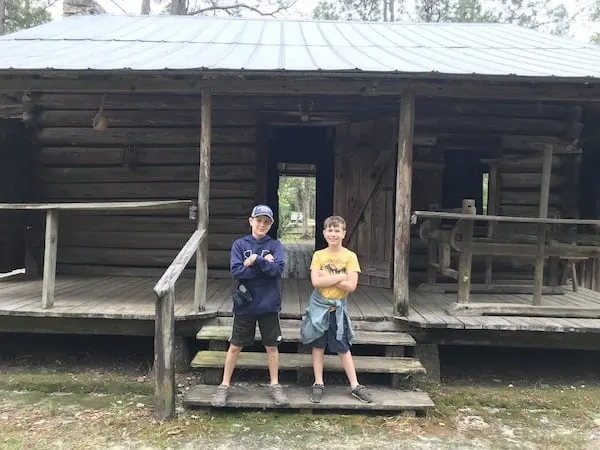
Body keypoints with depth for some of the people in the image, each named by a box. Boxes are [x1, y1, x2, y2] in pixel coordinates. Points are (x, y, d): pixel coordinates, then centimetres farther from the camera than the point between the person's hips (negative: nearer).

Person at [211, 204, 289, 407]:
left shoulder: (275, 245, 0)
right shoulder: (239, 244, -2)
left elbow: (278, 269, -15)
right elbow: (236, 271, -14)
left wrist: (255, 260, -19)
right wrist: (265, 265, -15)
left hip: (269, 305, 0)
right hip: (245, 304, 0)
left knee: (271, 345, 11)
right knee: (235, 346, 8)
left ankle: (275, 385, 26)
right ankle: (224, 385, 23)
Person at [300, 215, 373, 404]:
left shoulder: (350, 256, -7)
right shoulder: (318, 255, -3)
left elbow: (351, 286, -16)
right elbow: (316, 282, -15)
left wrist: (326, 278, -17)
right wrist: (340, 277, -17)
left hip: (338, 307, -1)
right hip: (319, 305, 1)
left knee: (343, 347, 7)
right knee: (318, 345, 8)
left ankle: (355, 386, 18)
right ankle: (318, 384, 20)